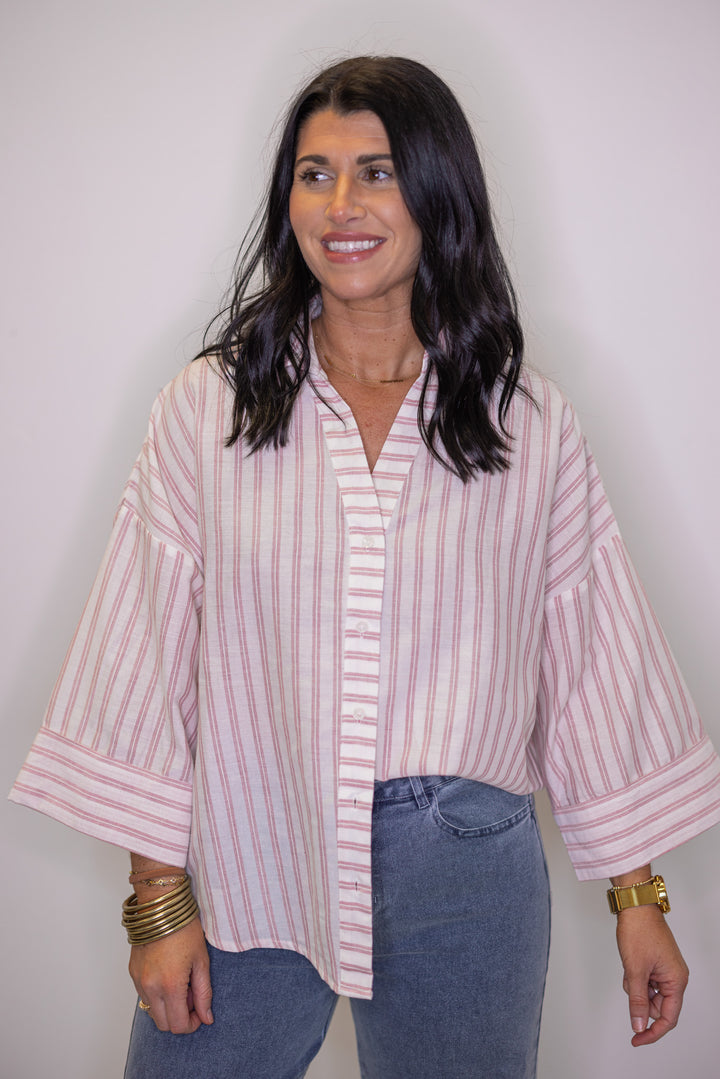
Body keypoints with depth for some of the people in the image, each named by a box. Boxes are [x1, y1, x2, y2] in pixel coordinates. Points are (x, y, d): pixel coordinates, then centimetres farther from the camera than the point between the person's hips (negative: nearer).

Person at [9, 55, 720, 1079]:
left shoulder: (529, 421, 0)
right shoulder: (210, 405, -1)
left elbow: (594, 661, 4)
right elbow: (148, 657, -1)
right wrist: (159, 901, -3)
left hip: (463, 887, 0)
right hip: (246, 873, 0)